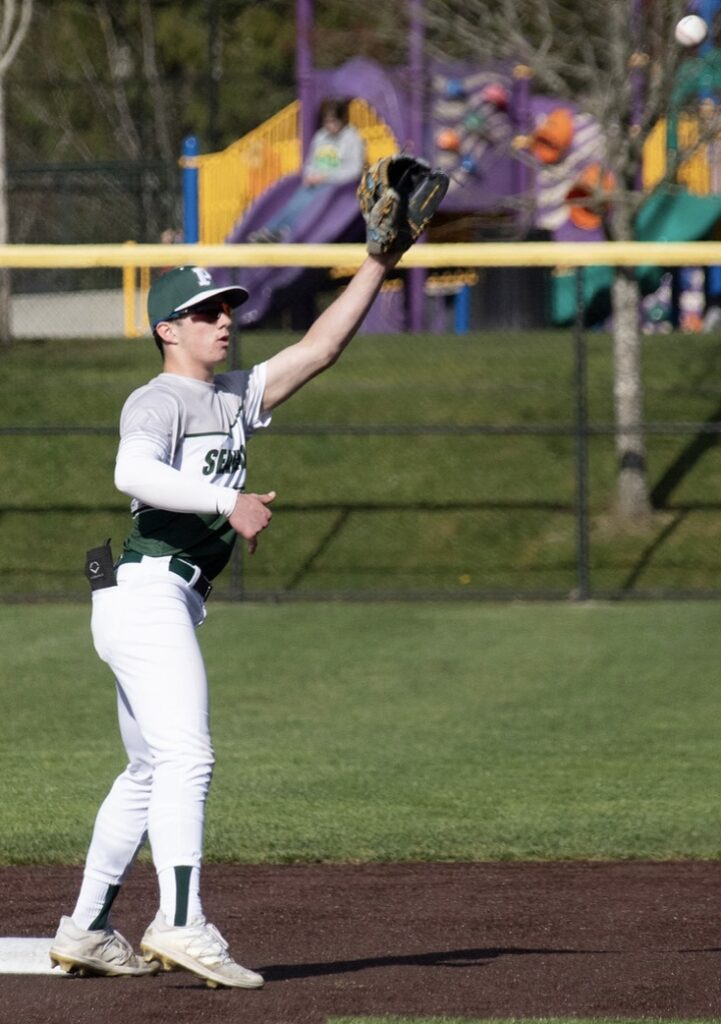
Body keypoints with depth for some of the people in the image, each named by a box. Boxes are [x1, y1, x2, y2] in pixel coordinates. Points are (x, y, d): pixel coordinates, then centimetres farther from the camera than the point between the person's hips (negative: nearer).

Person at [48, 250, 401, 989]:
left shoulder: (235, 397, 19)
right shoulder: (157, 401, -7)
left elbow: (318, 349, 19)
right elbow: (133, 472, -27)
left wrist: (377, 265, 14)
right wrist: (228, 500, -34)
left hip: (171, 604, 10)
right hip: (146, 590, -10)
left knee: (149, 772, 14)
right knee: (185, 757, -19)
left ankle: (84, 932, 19)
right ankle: (180, 925, -29)